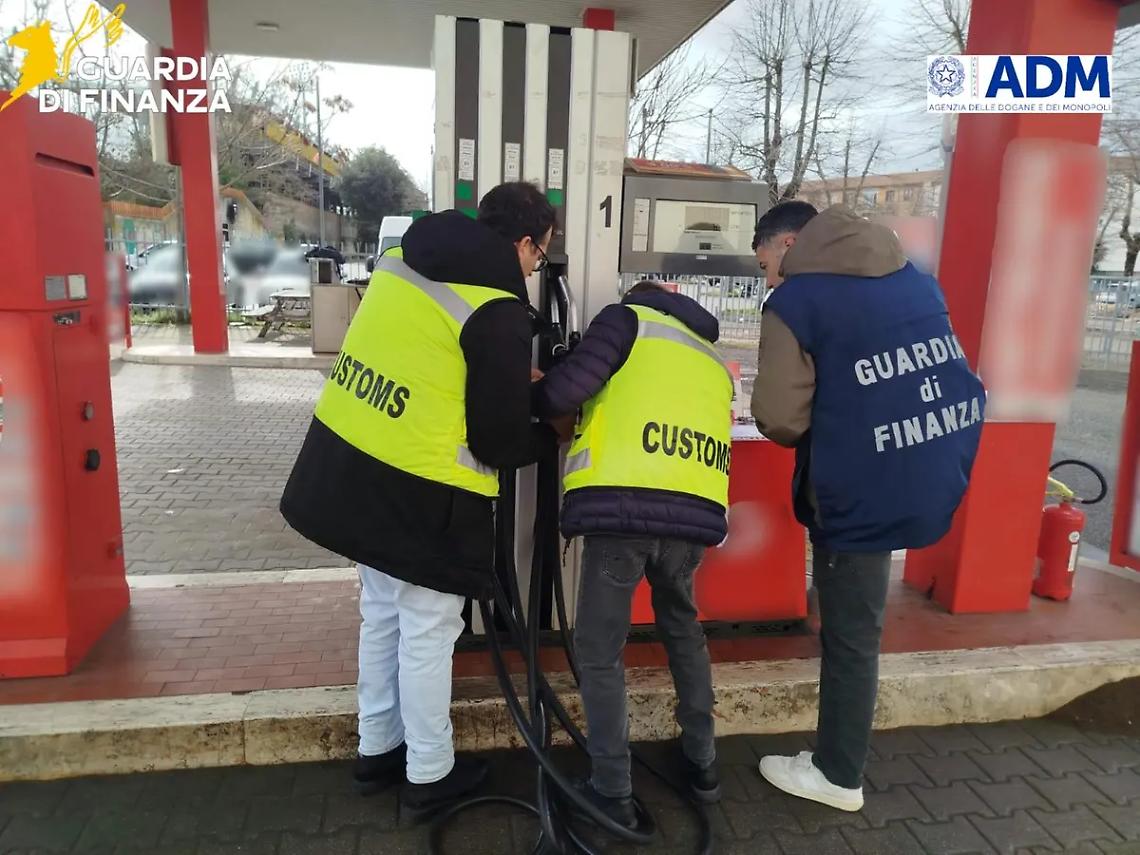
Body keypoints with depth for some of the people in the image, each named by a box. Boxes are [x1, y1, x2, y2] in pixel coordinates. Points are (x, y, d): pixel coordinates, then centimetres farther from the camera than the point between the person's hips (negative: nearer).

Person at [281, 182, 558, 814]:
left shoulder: (403, 258, 6)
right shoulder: (498, 311, -17)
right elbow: (499, 444, -14)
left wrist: (512, 374, 17)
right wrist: (552, 433, 7)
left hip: (348, 469, 8)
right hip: (420, 498, -8)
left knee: (382, 616, 22)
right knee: (427, 632, 10)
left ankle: (377, 750, 41)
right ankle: (430, 774, 30)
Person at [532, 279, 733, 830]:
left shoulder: (628, 318, 13)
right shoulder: (714, 364, 31)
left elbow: (565, 390, -2)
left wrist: (533, 400, 21)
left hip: (622, 504, -5)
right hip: (696, 510, 6)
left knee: (599, 649, 10)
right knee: (681, 624, 29)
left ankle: (612, 793, 16)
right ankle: (701, 762, 37)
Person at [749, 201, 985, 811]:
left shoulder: (796, 301, -11)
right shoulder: (916, 279, 12)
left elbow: (779, 419, -17)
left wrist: (803, 427, 7)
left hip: (866, 488, -7)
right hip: (939, 467, 7)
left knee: (850, 632, 7)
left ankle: (837, 776, 25)